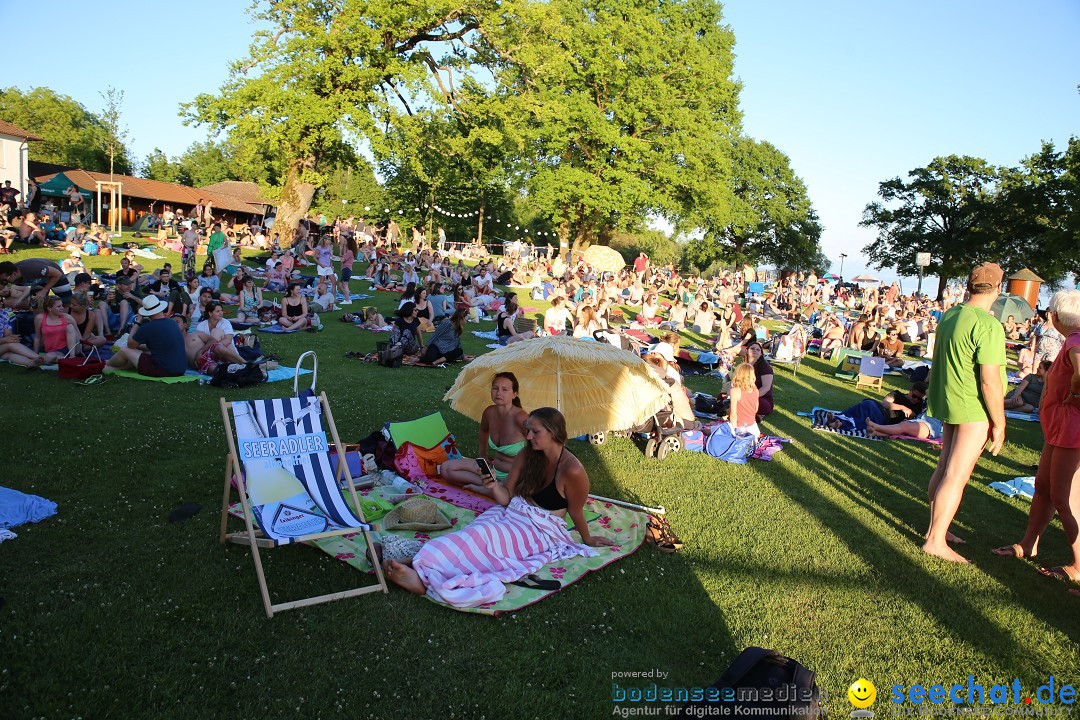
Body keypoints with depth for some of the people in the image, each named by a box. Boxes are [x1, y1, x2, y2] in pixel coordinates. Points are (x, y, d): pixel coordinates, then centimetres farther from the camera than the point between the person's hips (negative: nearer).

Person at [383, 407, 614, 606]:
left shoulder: (571, 470, -20)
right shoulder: (527, 455, 0)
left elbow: (576, 512, -4)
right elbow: (506, 498, 4)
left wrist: (587, 539, 9)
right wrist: (494, 487, -16)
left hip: (540, 530, -6)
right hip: (511, 513, 6)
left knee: (482, 535, -29)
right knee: (475, 532, -25)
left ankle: (423, 576, -45)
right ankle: (420, 572, -42)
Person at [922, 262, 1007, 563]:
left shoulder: (949, 315, 6)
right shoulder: (989, 326, -20)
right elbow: (990, 380, -22)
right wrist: (999, 424, -13)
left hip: (948, 403, 8)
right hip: (974, 409, -8)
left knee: (945, 468, 17)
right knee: (957, 476, -3)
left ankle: (936, 527, 29)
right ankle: (935, 541, 3)